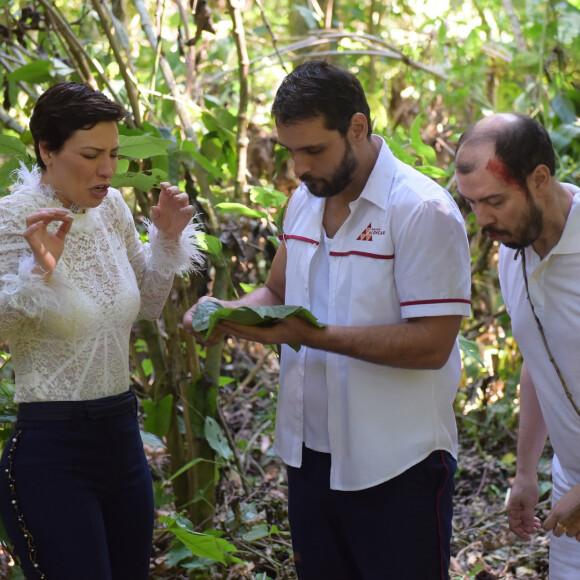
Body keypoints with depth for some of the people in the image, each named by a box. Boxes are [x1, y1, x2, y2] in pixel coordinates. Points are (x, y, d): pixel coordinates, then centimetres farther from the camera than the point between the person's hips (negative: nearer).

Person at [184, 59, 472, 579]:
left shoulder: (422, 210, -16)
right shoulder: (305, 201, 8)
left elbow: (431, 344, -22)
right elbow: (278, 292, 19)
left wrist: (312, 335, -26)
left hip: (397, 468, -7)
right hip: (310, 452, 7)